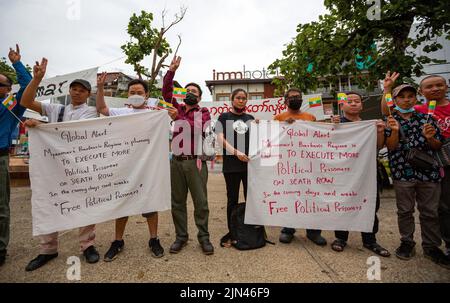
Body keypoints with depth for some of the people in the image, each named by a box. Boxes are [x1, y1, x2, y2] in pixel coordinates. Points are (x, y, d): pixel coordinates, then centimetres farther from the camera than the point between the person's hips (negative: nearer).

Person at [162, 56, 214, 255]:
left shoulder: (203, 113, 4)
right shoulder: (178, 110, 16)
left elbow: (202, 131, -15)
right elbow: (166, 92, 7)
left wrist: (179, 118, -19)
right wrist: (171, 70, -1)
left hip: (195, 162, -4)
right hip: (176, 162, 4)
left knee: (200, 202, 2)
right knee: (177, 202, 9)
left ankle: (204, 237, 16)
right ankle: (181, 236, 23)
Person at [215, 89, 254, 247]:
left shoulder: (250, 118, 16)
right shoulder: (224, 117, 7)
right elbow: (220, 138, -5)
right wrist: (236, 152, -19)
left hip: (250, 164, 3)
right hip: (231, 166, -2)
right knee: (232, 200, 6)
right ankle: (231, 232, 19)